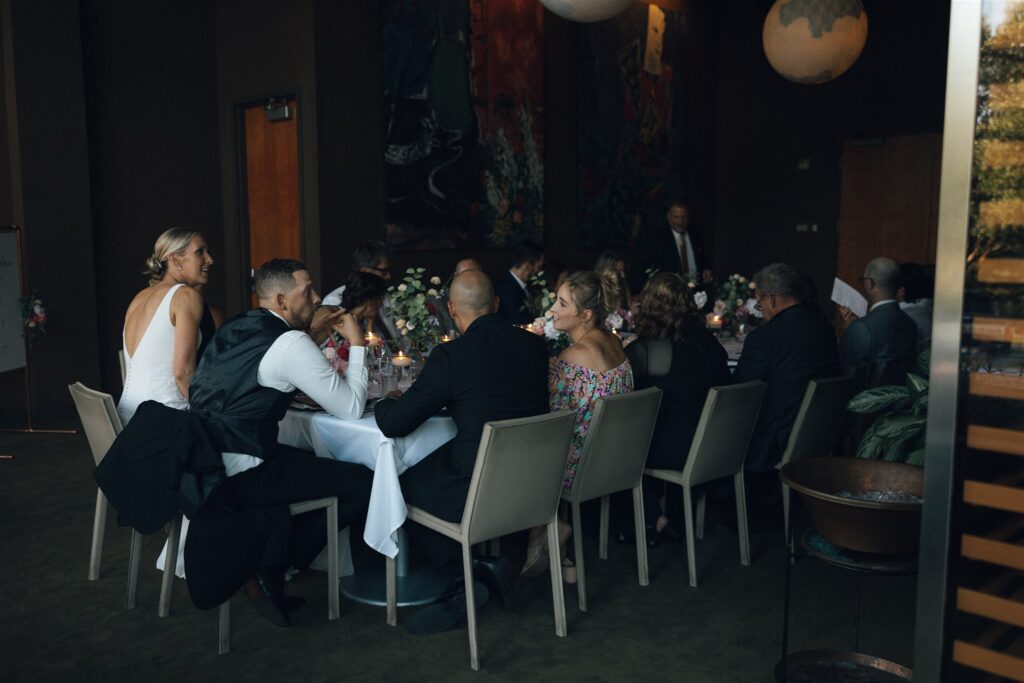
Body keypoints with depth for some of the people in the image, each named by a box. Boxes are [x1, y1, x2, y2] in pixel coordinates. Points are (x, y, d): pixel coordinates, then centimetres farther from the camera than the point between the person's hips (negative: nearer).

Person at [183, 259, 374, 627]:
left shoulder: (234, 328, 12)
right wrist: (356, 344, 0)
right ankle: (269, 569, 5)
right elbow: (352, 409, -9)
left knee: (307, 459, 25)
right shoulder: (290, 343, -13)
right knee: (363, 482, -3)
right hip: (238, 476, -9)